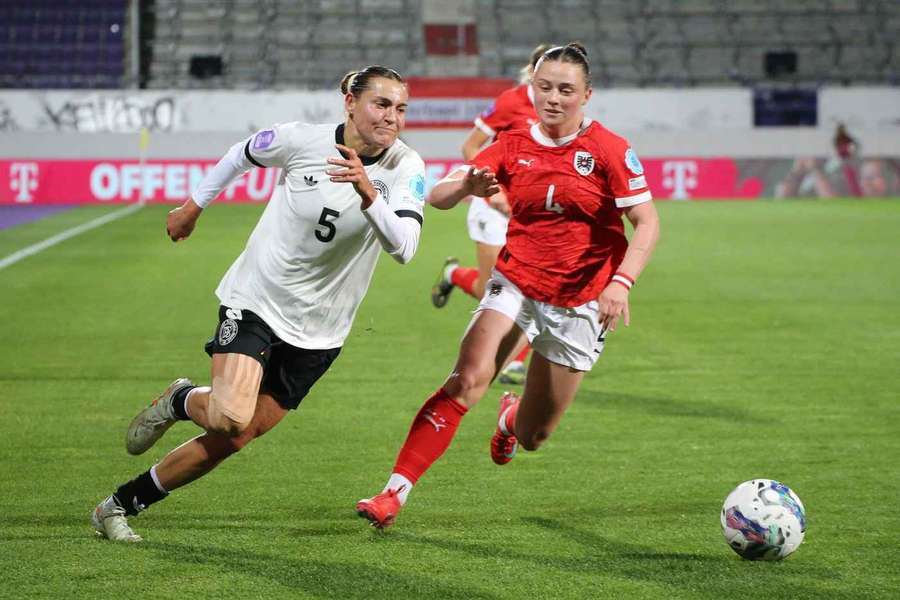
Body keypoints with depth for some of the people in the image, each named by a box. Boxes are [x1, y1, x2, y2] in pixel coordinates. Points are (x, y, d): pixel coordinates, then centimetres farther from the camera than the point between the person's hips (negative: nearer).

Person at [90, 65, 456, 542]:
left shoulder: (406, 168, -12)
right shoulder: (301, 140, -14)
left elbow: (403, 247, -26)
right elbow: (242, 154, 8)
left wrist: (368, 195, -42)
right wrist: (192, 206, 20)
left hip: (317, 331, 2)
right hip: (255, 300, -2)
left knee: (231, 439, 2)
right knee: (230, 416, -24)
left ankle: (120, 505, 19)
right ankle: (180, 401, 12)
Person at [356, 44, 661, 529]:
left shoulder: (609, 151, -9)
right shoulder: (514, 146, -2)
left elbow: (647, 224, -11)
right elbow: (438, 197, -6)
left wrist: (621, 282, -27)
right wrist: (467, 186, -31)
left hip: (579, 302, -1)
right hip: (515, 284, 1)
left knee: (532, 437, 5)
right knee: (467, 380, -24)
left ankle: (513, 417, 46)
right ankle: (394, 493, -23)